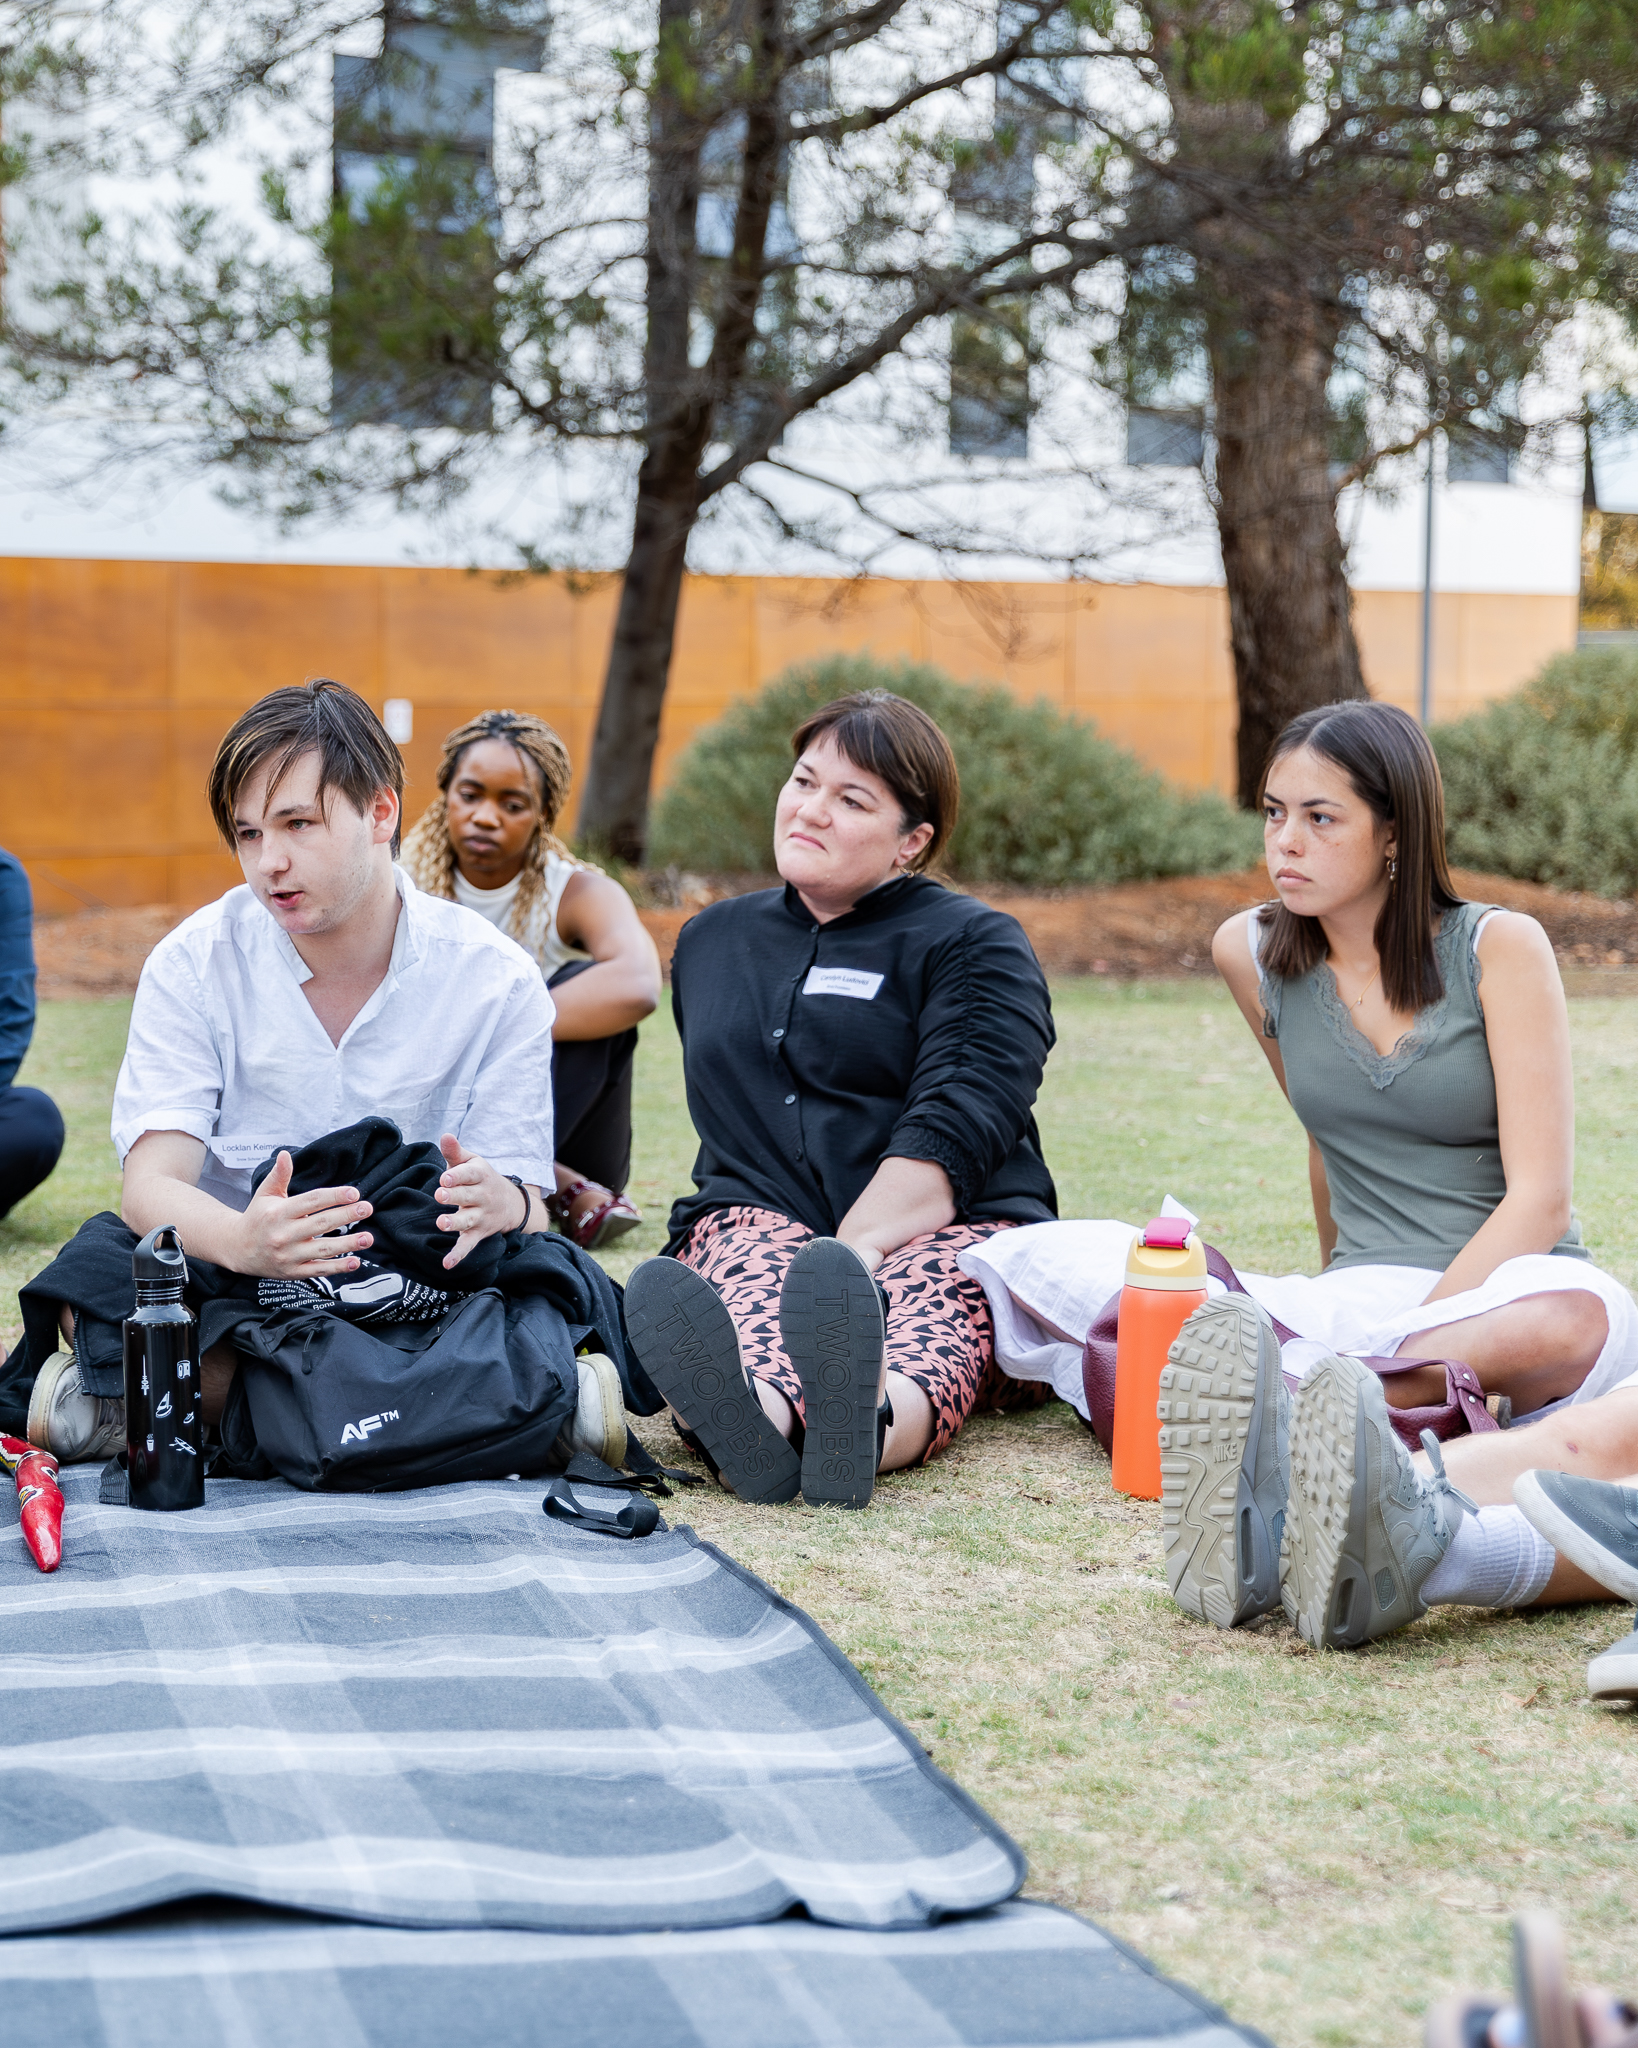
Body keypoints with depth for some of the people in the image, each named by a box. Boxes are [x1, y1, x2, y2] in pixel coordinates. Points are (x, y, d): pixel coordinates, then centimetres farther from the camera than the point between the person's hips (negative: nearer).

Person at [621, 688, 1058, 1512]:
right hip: (759, 1218, 2)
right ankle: (753, 1412, -70)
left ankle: (876, 1415, -73)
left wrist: (846, 1256, -27)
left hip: (952, 1229, -2)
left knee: (931, 1297, -39)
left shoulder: (975, 946, 6)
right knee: (750, 1263, -36)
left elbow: (952, 1134, -11)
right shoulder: (712, 940, 25)